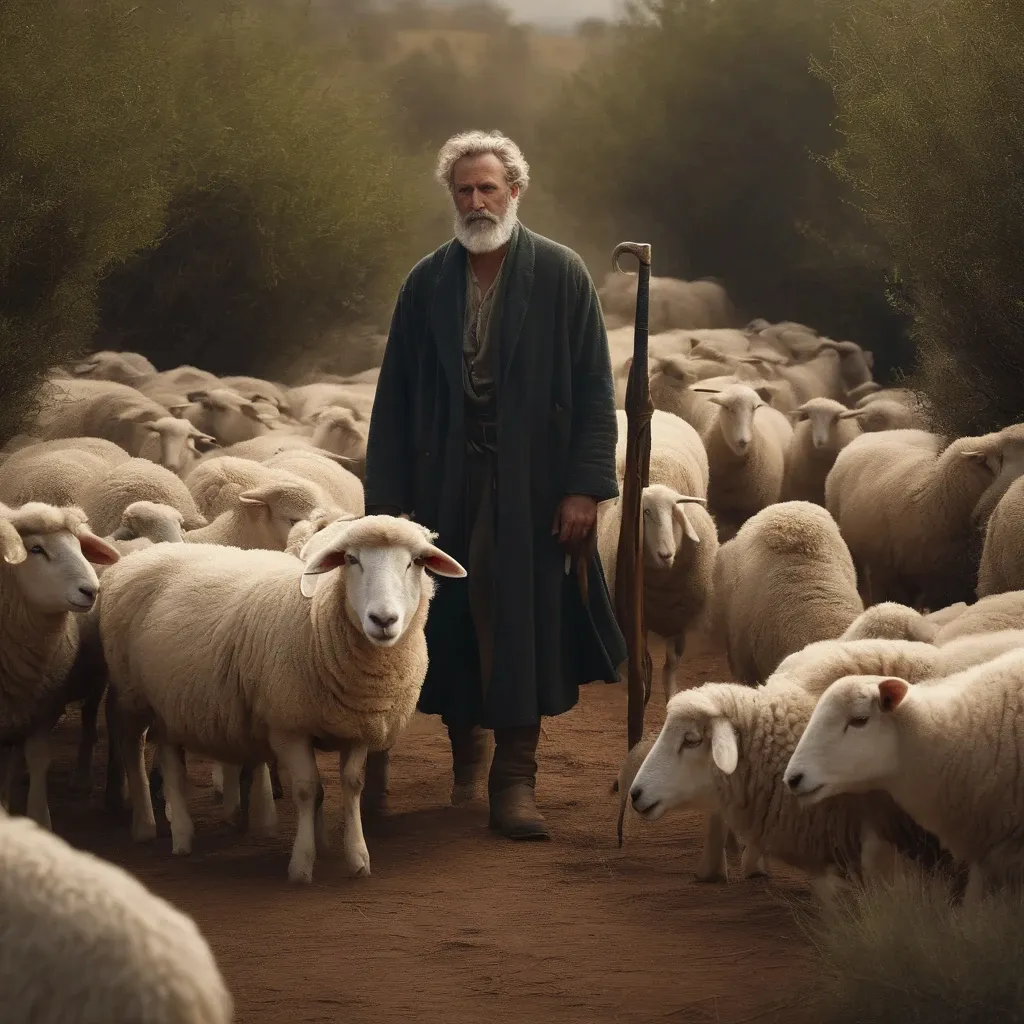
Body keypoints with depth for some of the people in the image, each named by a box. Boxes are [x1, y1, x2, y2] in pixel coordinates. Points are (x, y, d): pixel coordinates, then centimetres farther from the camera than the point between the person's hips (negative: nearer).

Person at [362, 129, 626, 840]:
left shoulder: (561, 275, 0)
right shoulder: (426, 284, 8)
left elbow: (593, 389, -2)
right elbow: (395, 398, 8)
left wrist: (585, 487, -9)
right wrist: (388, 498, 2)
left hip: (529, 484, -2)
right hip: (445, 481, 2)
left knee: (520, 616, -4)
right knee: (451, 620, 4)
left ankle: (515, 777, 0)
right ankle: (468, 744, 25)